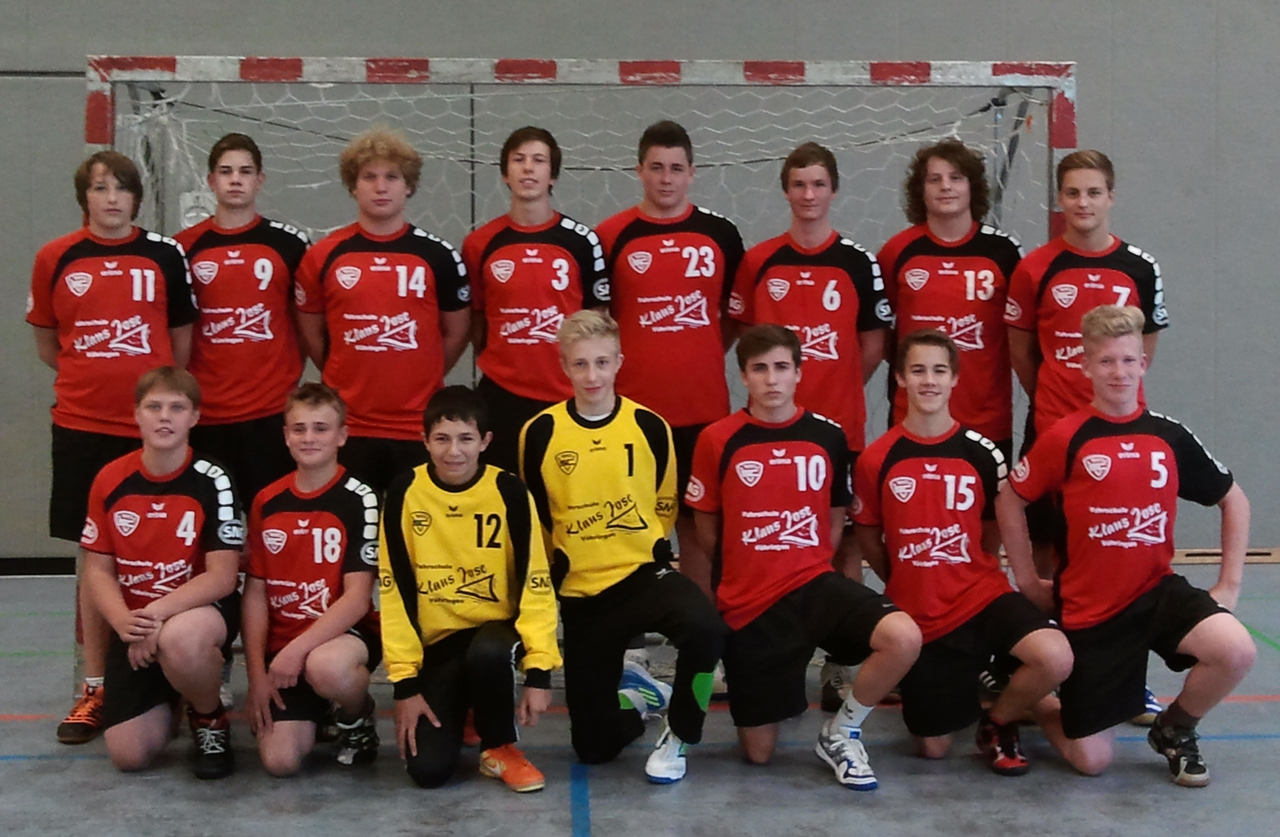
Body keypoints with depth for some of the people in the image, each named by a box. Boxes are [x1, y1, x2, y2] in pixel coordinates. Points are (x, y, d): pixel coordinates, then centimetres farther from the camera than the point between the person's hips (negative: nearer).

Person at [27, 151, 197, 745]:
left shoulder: (165, 256, 3)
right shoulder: (56, 258, 3)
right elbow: (46, 343, 13)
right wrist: (91, 378, 9)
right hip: (82, 427, 1)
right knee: (92, 556, 5)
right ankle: (94, 688, 15)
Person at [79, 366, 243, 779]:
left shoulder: (212, 481, -12)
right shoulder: (110, 481, -2)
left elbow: (222, 577, -15)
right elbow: (98, 570, 1)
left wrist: (158, 612, -29)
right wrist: (125, 622, -19)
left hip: (201, 611, -3)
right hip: (134, 624, 4)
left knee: (178, 639, -42)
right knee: (129, 754, -7)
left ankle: (211, 720, -7)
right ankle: (165, 698, 30)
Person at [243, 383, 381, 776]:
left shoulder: (358, 500, -9)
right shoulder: (266, 502, 4)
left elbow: (357, 597, -14)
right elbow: (255, 593, 5)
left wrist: (298, 648, -25)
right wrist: (257, 675, -3)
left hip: (344, 634, -4)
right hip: (283, 648, 4)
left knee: (325, 667, -40)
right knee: (280, 760, -13)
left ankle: (358, 718, -3)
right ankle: (314, 712, 22)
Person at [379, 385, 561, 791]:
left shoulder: (509, 491, -11)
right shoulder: (404, 493, -9)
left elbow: (534, 584, -9)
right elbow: (395, 590, -7)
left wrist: (538, 671, -17)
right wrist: (405, 682, -10)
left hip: (494, 630, -1)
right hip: (434, 643, 1)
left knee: (488, 652, -38)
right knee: (428, 769, -16)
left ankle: (499, 747, -7)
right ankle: (454, 713, 21)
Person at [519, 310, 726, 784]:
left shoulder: (649, 426, -4)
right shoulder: (540, 433, -5)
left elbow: (666, 505, 9)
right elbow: (534, 518, 7)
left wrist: (639, 552, 7)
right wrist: (561, 566, 11)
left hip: (645, 574, -1)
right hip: (581, 592, 1)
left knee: (704, 627, -36)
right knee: (594, 746, 1)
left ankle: (679, 735, -7)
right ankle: (639, 693, 37)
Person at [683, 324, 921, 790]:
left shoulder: (828, 436, 0)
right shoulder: (717, 440, -7)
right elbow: (706, 528, 5)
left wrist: (803, 566, 8)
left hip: (814, 583, 2)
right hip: (747, 600, -1)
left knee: (904, 638, -29)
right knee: (758, 754, 4)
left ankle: (840, 732, -2)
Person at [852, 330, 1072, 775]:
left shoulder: (982, 453, -3)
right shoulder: (876, 458, -5)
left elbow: (994, 531, 11)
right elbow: (868, 538, 8)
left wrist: (961, 576, 10)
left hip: (982, 594, 0)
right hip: (918, 612, 0)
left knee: (1056, 658, -30)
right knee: (932, 748, 4)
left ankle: (997, 722, 2)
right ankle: (968, 680, 38)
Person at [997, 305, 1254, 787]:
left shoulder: (1169, 436, 0)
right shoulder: (1065, 439, -9)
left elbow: (1233, 501, 12)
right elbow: (1010, 501, 2)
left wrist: (1229, 584, 4)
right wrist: (1028, 581, 0)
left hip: (1157, 589, 3)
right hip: (1090, 607, -3)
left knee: (1236, 651, -27)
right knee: (1092, 761, -2)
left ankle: (1173, 730, 4)